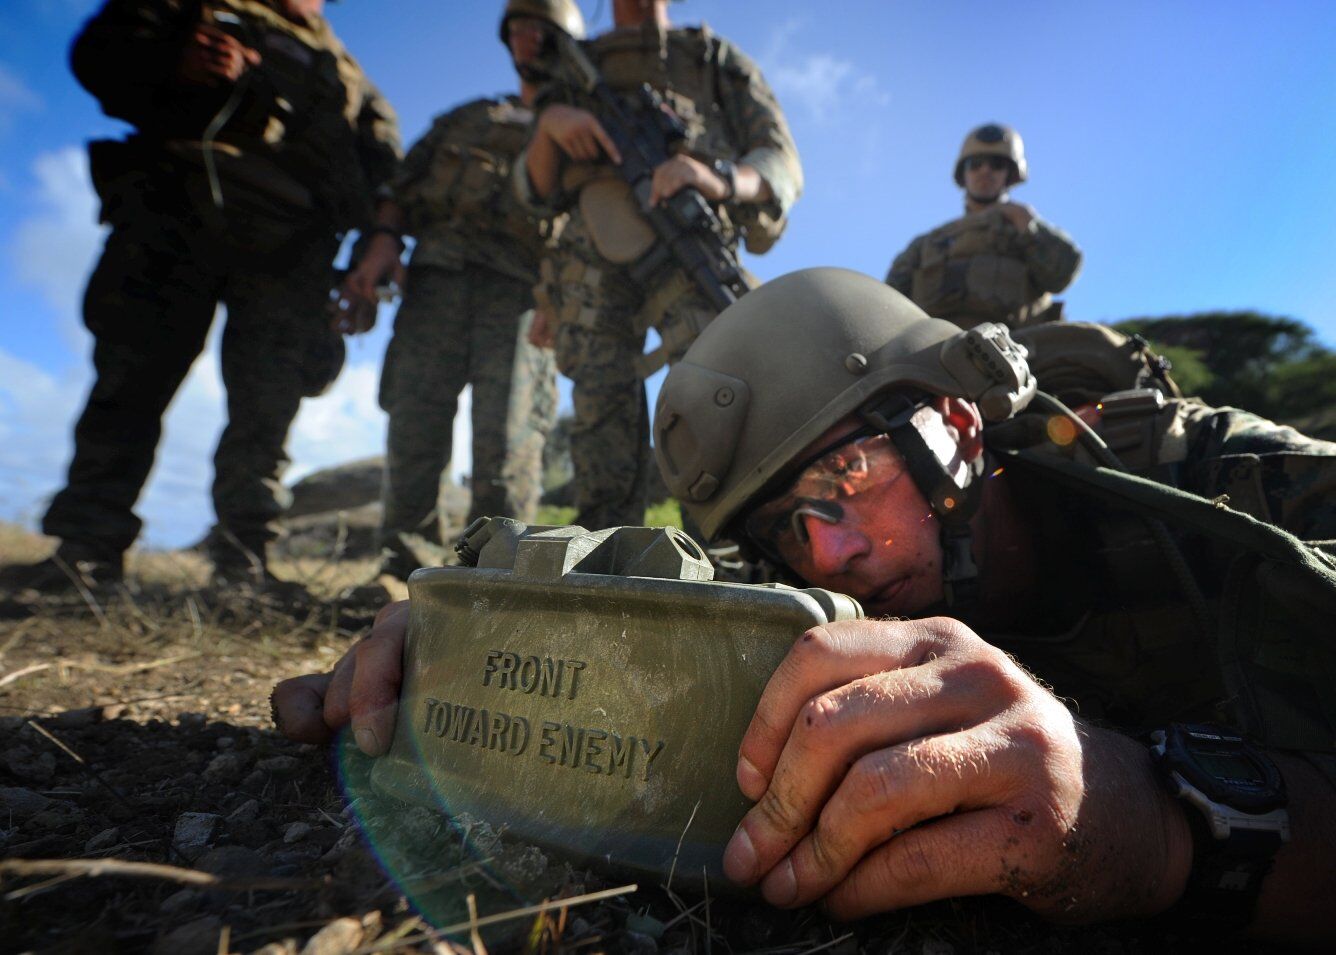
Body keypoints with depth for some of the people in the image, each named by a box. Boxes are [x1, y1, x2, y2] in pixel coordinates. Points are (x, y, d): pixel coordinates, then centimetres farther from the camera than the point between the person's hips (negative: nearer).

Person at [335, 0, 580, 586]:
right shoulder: (466, 118, 33)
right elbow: (405, 185, 22)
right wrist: (384, 241, 3)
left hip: (520, 285, -2)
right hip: (439, 274, 3)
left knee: (507, 439, -16)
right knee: (413, 425, -8)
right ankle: (401, 570, -1)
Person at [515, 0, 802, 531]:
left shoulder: (718, 60, 24)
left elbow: (782, 166, 10)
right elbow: (537, 190, 19)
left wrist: (720, 180, -13)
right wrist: (548, 122, -3)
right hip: (595, 254, 2)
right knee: (604, 409, -10)